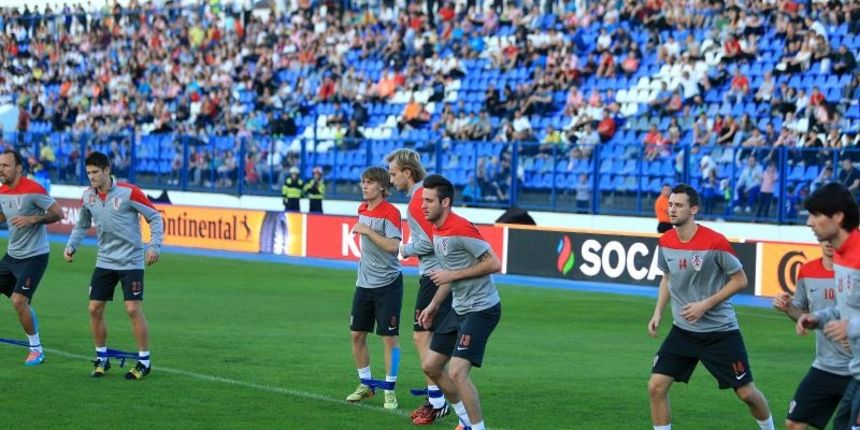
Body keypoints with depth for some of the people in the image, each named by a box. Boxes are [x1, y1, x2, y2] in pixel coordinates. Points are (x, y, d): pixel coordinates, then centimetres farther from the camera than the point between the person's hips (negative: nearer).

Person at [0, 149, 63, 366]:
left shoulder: (33, 190, -18)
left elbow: (58, 213, -16)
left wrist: (32, 219, -27)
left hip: (34, 256, -8)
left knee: (19, 300, -16)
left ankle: (36, 349, -1)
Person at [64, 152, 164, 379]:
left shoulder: (128, 192, -15)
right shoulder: (87, 196, 1)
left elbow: (156, 218, -8)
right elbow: (82, 224, 19)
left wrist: (154, 246, -19)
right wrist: (71, 246, 5)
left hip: (131, 261, -5)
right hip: (105, 261, 5)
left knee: (133, 309, -10)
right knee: (95, 309, 2)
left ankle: (144, 361, 2)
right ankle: (102, 359, 18)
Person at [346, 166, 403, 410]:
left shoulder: (390, 213, -14)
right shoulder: (362, 210, 9)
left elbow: (393, 246, -26)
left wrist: (367, 231, -21)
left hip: (387, 283, -8)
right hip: (364, 282, 8)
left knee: (390, 336, -2)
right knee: (357, 334, 9)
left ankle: (390, 391, 5)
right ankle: (365, 385, 23)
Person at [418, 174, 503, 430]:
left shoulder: (461, 229, -20)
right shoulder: (437, 230, 9)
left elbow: (494, 264, -22)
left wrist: (452, 275, -19)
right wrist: (434, 305, 19)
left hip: (481, 309, -10)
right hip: (459, 309, 10)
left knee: (457, 372, -18)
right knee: (430, 366, 12)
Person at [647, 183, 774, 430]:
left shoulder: (715, 243, -19)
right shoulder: (665, 243, -2)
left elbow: (740, 280, -11)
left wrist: (706, 304, -18)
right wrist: (658, 312, 6)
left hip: (720, 331, -5)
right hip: (683, 330, 5)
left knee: (746, 392, 2)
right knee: (656, 386, -7)